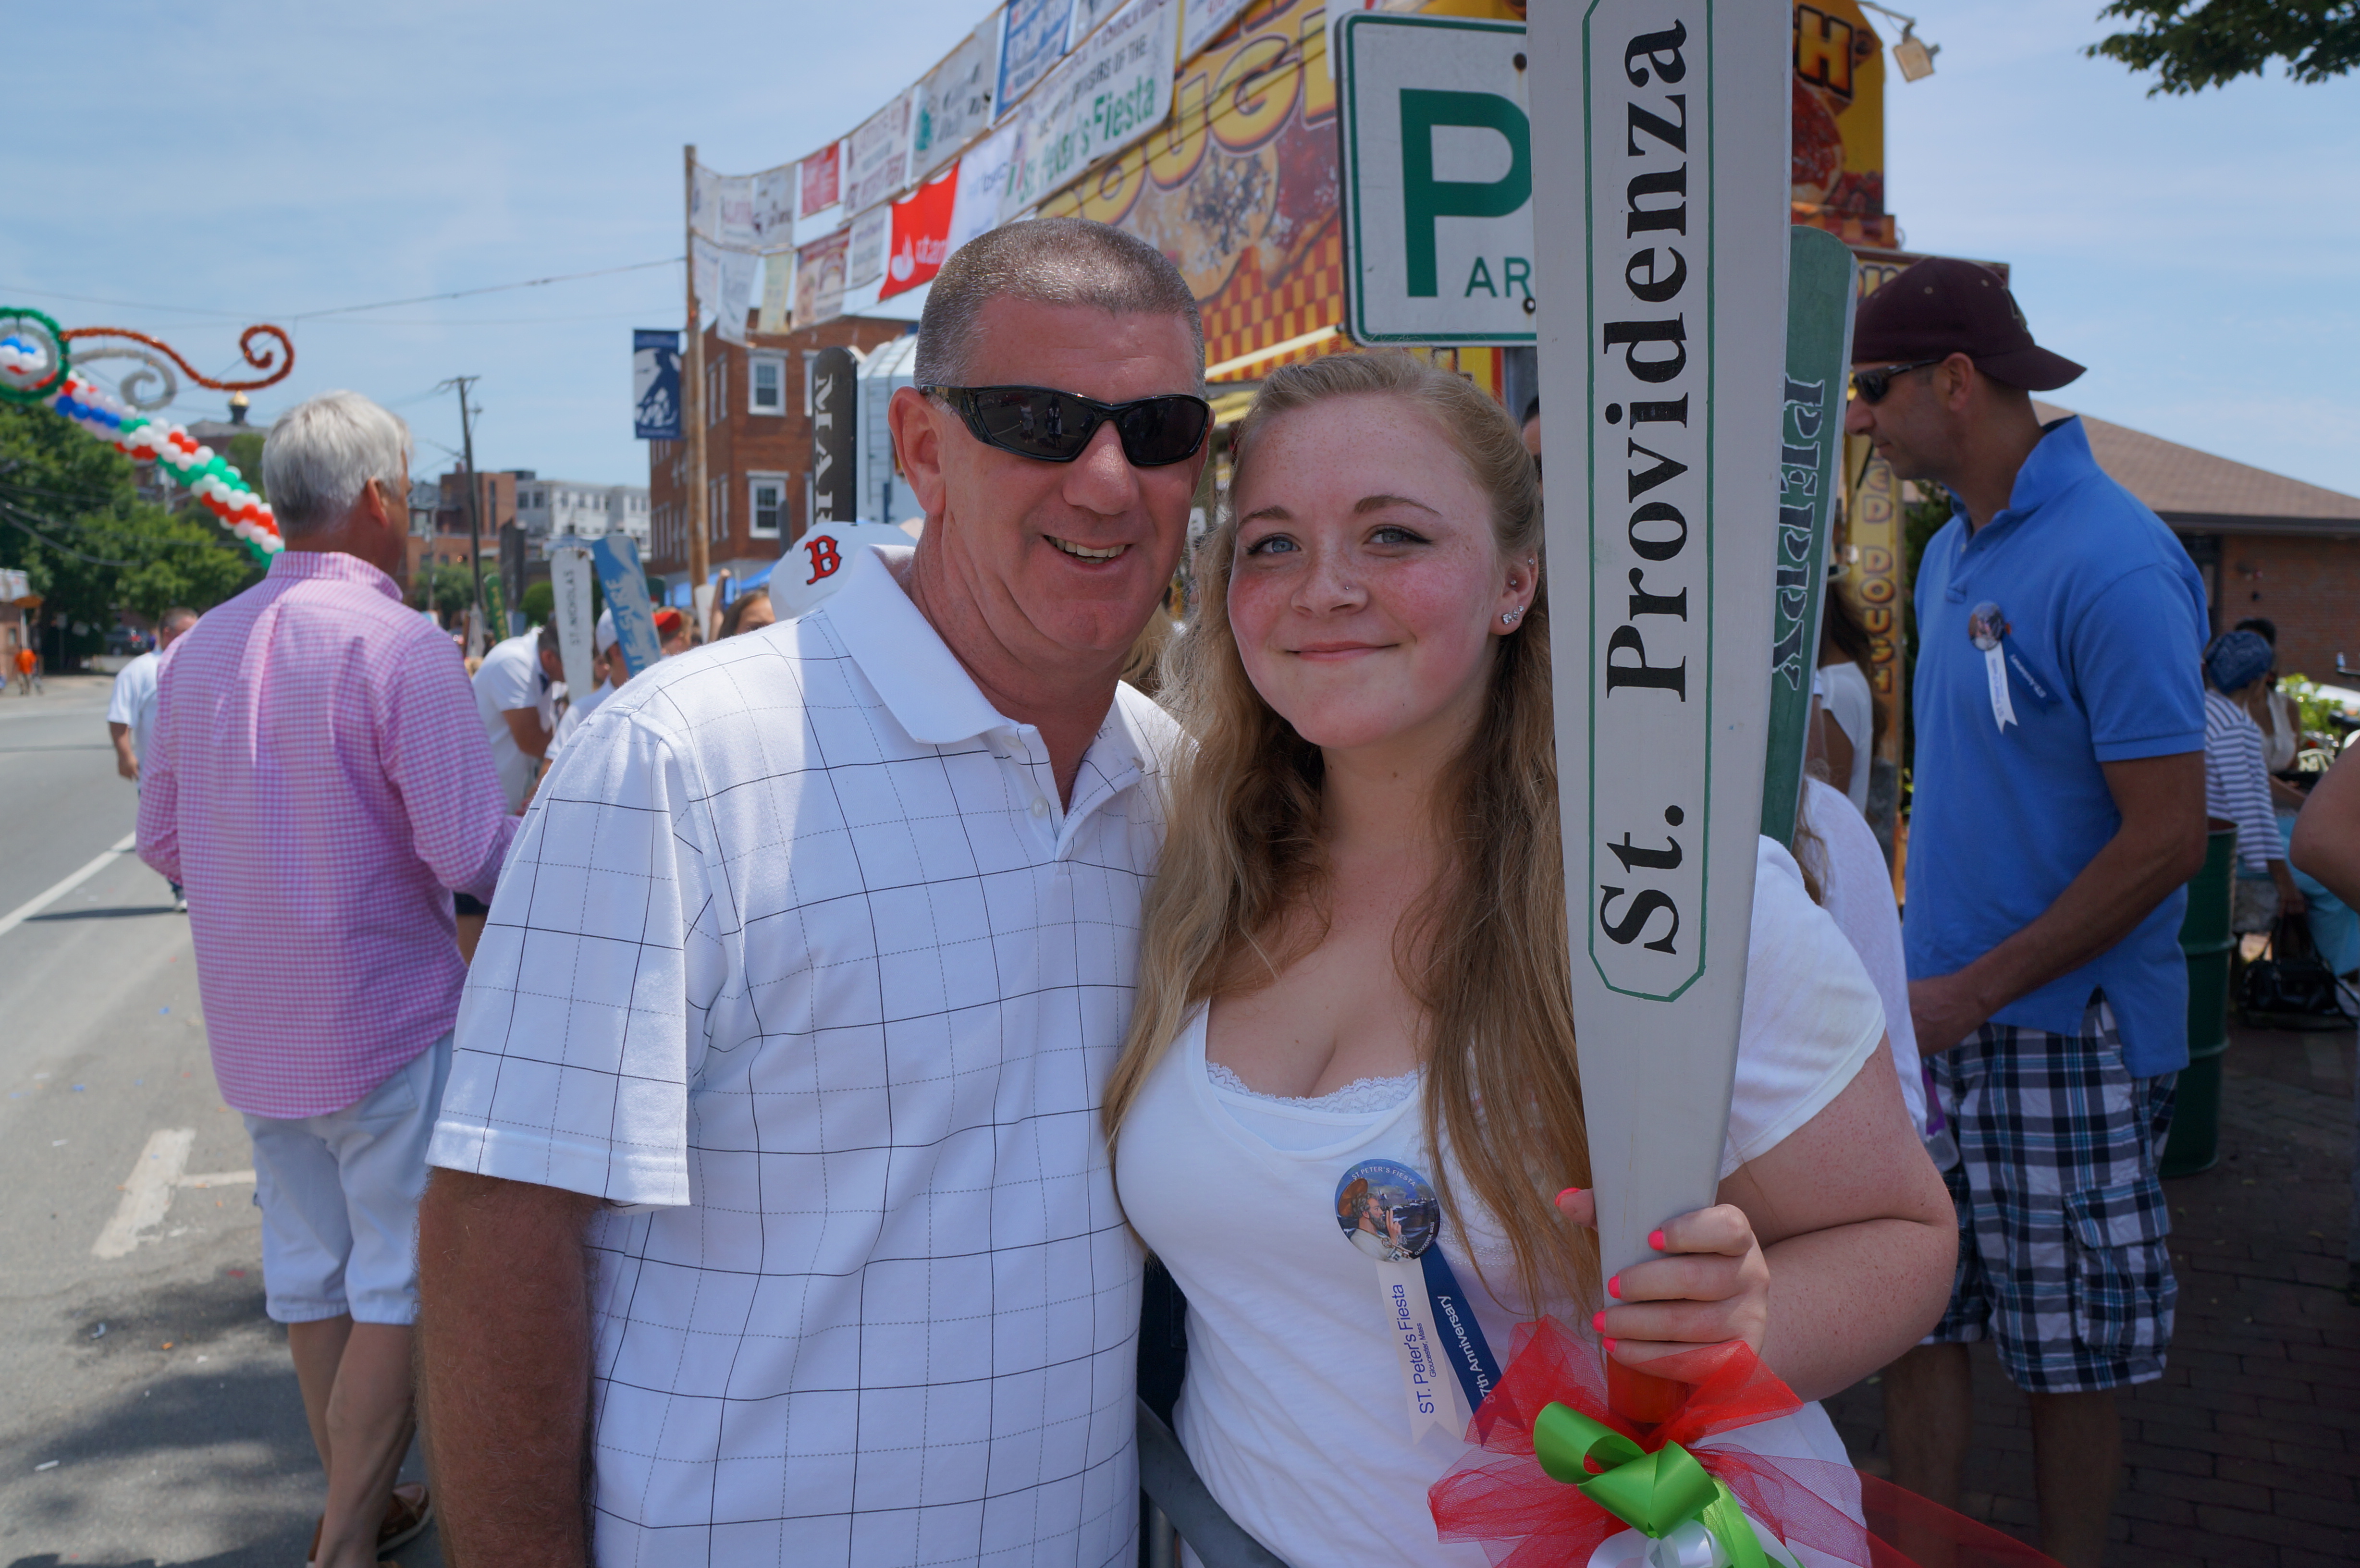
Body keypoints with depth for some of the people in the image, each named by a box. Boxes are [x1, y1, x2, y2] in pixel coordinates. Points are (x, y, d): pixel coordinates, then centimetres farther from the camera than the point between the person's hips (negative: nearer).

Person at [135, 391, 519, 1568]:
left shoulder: (198, 649, 4)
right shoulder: (395, 643, -18)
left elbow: (163, 842, 13)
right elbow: (474, 854, -22)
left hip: (252, 1027, 7)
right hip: (387, 1018, -7)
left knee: (310, 1268, 17)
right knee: (402, 1281, 6)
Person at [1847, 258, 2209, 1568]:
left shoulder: (2112, 565, -17)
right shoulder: (1953, 550, 9)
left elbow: (2165, 840, -19)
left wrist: (1973, 992, -17)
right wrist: (1919, 962, 9)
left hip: (2063, 1033, -7)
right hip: (1941, 1015, 7)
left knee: (2067, 1355, 10)